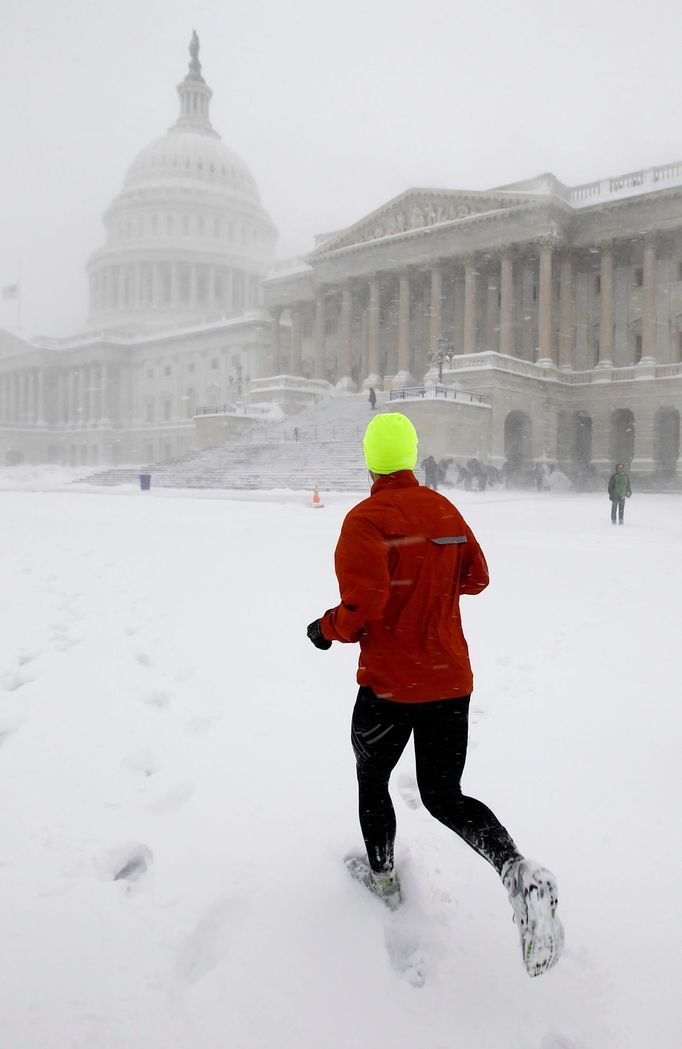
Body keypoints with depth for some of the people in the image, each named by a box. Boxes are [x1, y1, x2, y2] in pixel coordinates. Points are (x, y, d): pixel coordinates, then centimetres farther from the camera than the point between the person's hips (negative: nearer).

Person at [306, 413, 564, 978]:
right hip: (452, 679, 5)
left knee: (372, 779, 22)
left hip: (389, 683, -5)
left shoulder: (367, 519, -15)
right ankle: (517, 869, -11)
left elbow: (364, 605, -24)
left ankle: (383, 875, 39)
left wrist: (327, 629, -5)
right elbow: (476, 576, 14)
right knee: (446, 797, 13)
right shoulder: (445, 510, 4)